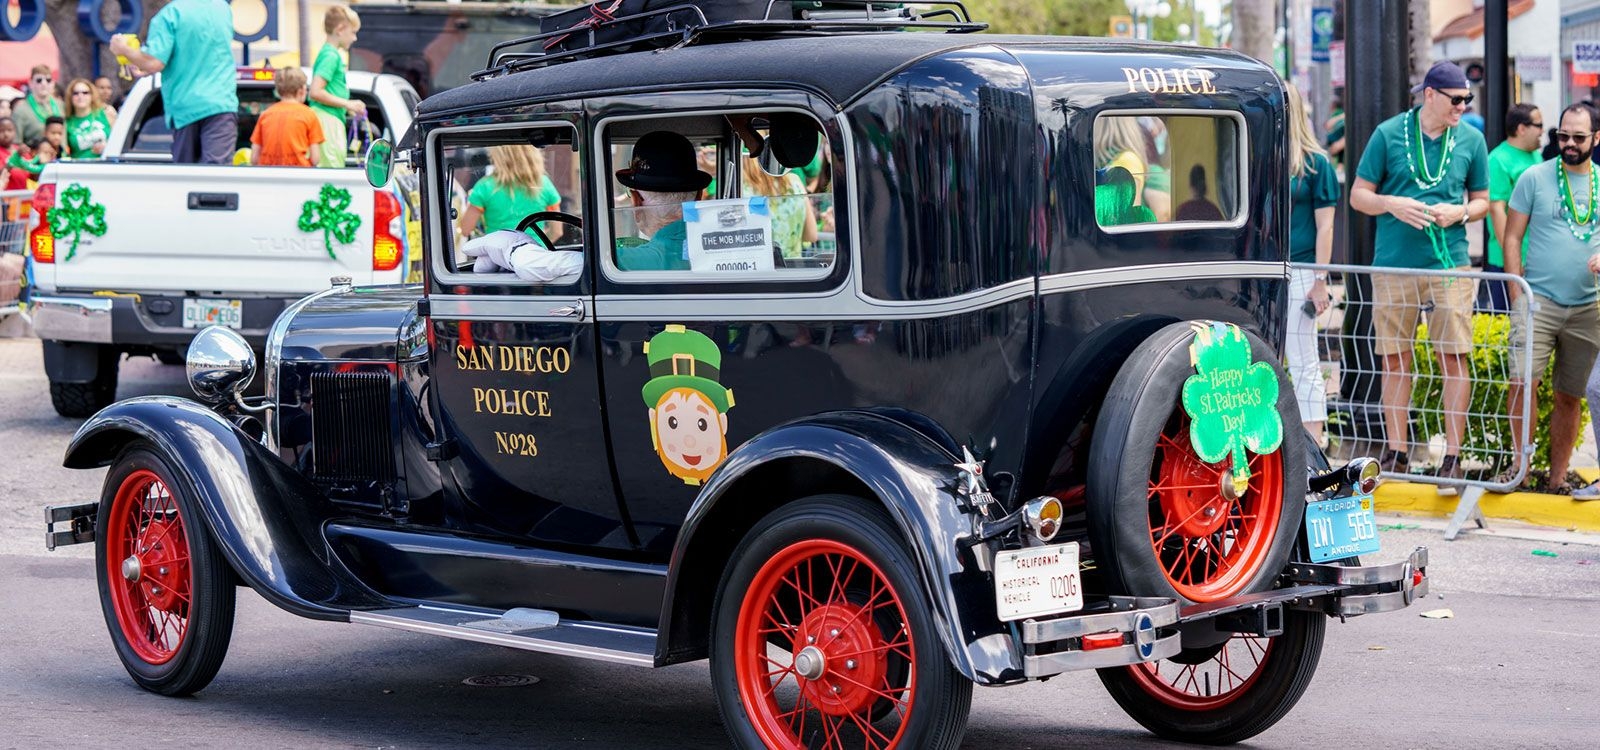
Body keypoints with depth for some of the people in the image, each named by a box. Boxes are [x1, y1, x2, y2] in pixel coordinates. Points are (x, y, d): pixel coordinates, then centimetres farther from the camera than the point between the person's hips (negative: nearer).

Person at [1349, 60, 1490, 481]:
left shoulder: (1471, 141, 6)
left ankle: (1452, 455, 1)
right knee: (1395, 360, 5)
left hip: (1449, 263, 0)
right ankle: (1396, 452, 14)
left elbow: (1481, 201, 14)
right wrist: (1392, 204, -14)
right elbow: (1358, 196, 5)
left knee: (1454, 357, -4)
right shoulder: (1388, 134, 1)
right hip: (1394, 265, 0)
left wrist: (1458, 213, -8)